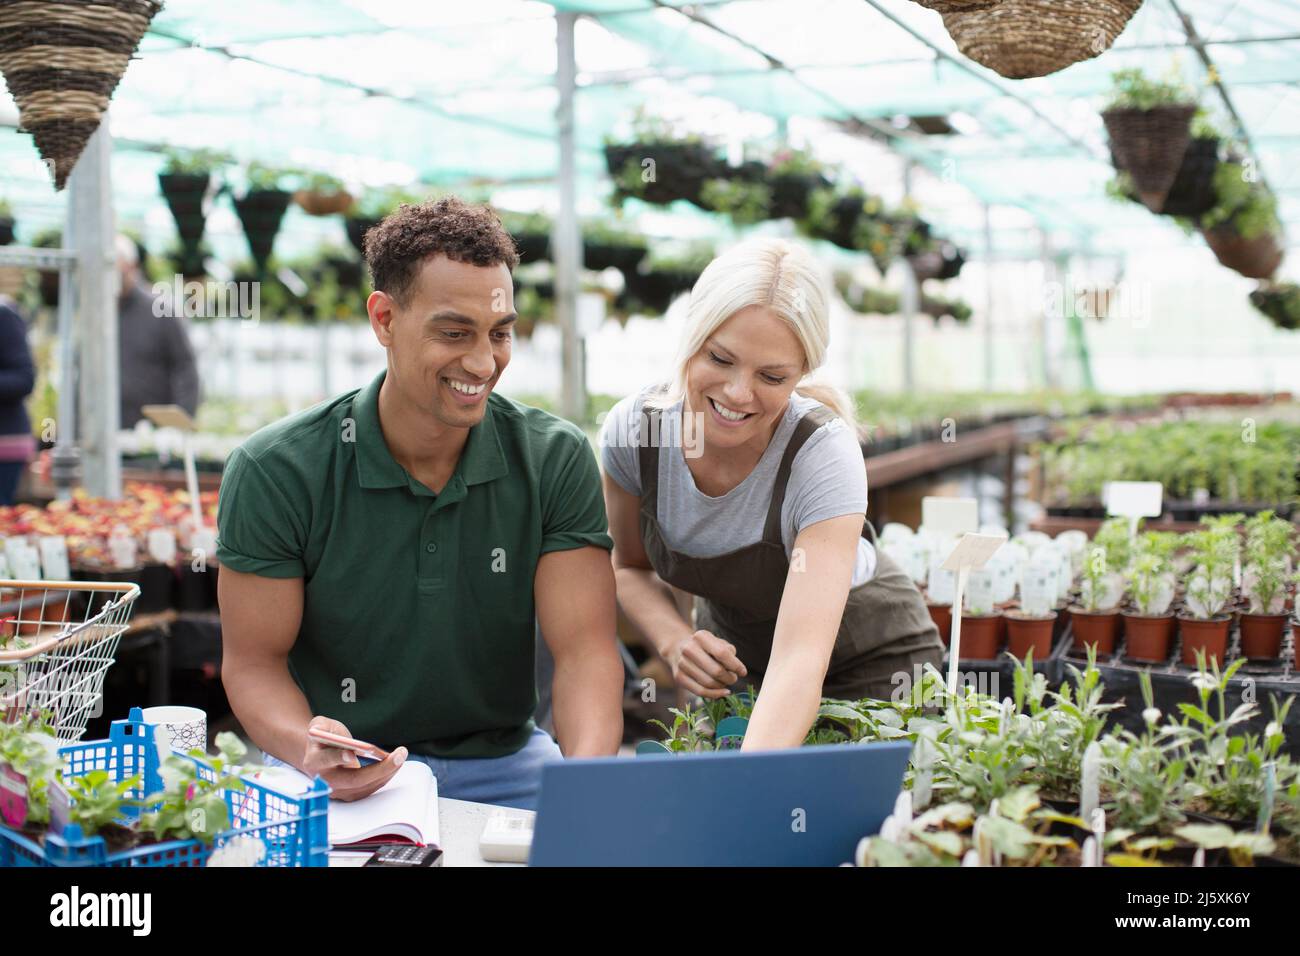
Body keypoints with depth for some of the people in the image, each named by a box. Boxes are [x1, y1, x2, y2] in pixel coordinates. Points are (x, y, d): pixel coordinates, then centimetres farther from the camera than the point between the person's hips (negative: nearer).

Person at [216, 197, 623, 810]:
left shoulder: (555, 460, -5)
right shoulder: (274, 472, -10)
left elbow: (583, 648, -9)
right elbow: (253, 661, -5)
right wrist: (308, 748, -28)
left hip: (501, 764, 3)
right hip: (333, 779, -2)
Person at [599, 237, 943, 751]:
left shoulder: (823, 453, -32)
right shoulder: (633, 429, -21)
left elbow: (800, 659, -43)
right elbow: (631, 568, -1)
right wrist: (675, 641, -22)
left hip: (869, 665, -3)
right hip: (732, 660, 3)